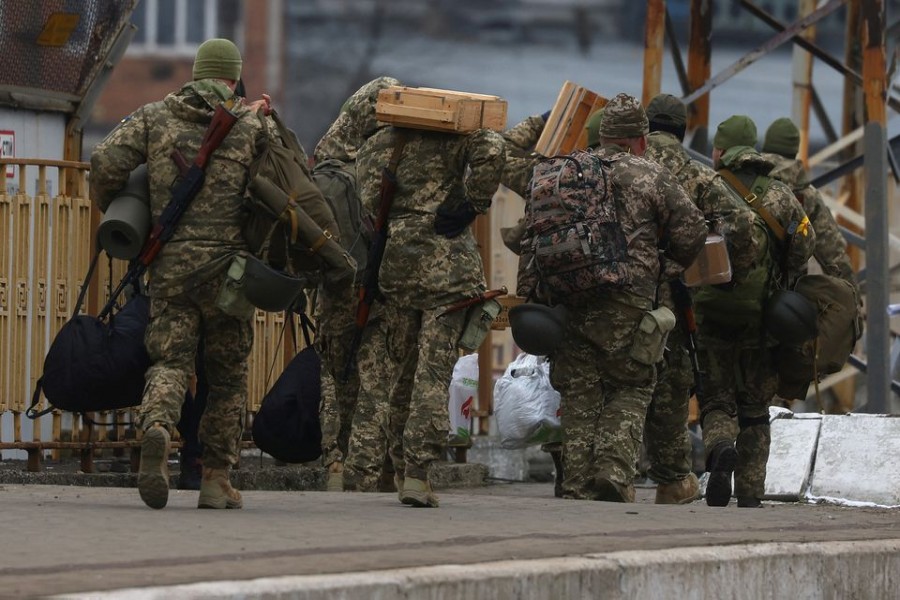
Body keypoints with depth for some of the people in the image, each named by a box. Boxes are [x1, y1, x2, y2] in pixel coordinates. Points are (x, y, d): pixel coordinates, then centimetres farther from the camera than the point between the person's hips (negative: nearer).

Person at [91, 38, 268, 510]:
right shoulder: (252, 126, 4)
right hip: (227, 264, -1)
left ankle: (156, 427, -33)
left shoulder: (155, 117, 8)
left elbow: (105, 164, -3)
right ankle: (217, 479, 10)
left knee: (170, 361, 0)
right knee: (227, 374, 11)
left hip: (169, 264, 1)